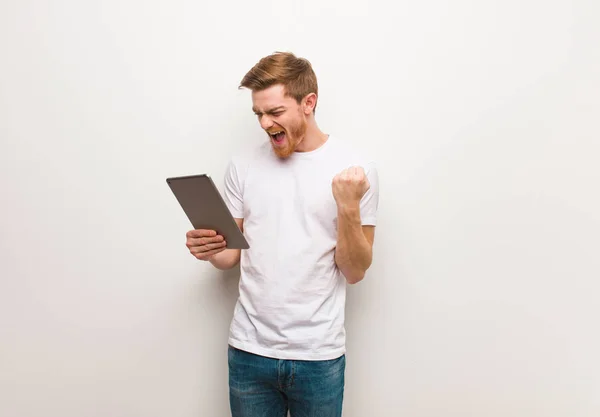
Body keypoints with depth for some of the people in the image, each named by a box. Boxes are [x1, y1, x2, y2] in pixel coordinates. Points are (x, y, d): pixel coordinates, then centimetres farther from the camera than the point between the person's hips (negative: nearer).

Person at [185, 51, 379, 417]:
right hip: (249, 350, 2)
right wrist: (210, 250, -13)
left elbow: (355, 271, -6)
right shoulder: (243, 167, 1)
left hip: (318, 355, -2)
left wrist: (349, 207, -20)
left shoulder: (355, 168, -6)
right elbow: (233, 254, 8)